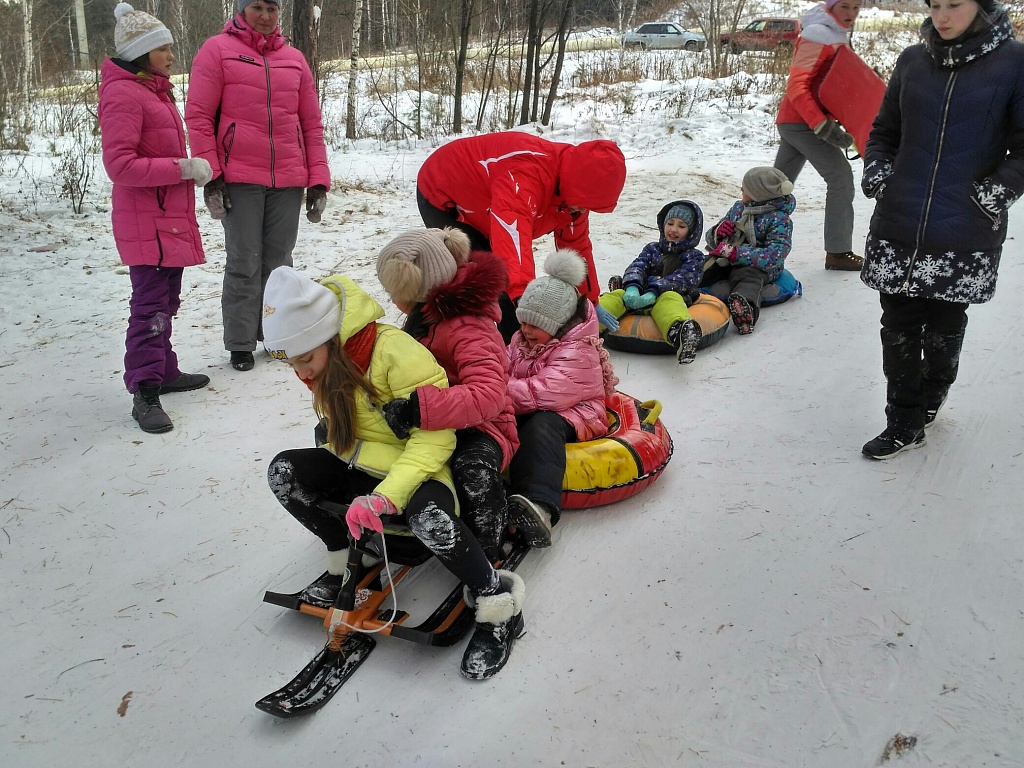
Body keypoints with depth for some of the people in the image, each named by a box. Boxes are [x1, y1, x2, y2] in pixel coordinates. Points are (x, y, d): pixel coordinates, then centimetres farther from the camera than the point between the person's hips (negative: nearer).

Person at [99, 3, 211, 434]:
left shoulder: (154, 91, 17)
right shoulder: (123, 95, -14)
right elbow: (120, 165, -22)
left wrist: (192, 168, 9)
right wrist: (183, 168, -22)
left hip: (171, 216, 10)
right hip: (146, 221, -10)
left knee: (165, 302, 17)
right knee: (150, 306, -10)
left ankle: (164, 372, 28)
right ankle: (145, 393, -6)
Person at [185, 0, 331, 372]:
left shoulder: (294, 58, 12)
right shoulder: (217, 50, 1)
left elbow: (312, 124, 12)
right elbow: (198, 116, -2)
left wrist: (318, 180, 4)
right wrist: (211, 176, -9)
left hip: (289, 180, 3)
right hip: (239, 179, -3)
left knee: (279, 261, 9)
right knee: (244, 264, -1)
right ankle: (240, 343, 10)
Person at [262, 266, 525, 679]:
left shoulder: (395, 352, -27)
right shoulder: (325, 363, -1)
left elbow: (436, 437, -28)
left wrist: (385, 495, -36)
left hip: (420, 468, -7)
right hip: (364, 466, 8)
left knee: (429, 516, -39)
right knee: (283, 471, -13)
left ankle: (499, 604, -17)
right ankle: (346, 559, 5)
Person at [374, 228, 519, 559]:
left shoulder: (467, 329, -26)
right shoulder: (426, 315, 5)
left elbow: (488, 395, -42)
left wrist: (417, 408, -48)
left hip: (476, 429, -9)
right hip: (429, 427, 9)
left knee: (473, 467, -44)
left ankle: (486, 555, -21)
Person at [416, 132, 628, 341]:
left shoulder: (574, 195, -11)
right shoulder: (528, 170, -41)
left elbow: (577, 248, 3)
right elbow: (512, 229, -56)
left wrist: (591, 303, 8)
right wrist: (523, 295, -67)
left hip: (476, 205, 9)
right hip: (442, 197, -9)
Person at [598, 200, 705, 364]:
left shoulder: (694, 256, 14)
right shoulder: (652, 249, 25)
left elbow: (684, 278, -6)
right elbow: (637, 267, 6)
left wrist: (654, 292, -25)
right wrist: (632, 287, -20)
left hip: (672, 296, -4)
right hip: (640, 295, 4)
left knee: (668, 298, -38)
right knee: (618, 295, -24)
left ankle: (679, 333, -73)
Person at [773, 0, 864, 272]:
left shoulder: (837, 33, 15)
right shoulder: (818, 35, -15)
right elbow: (796, 87, -22)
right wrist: (822, 125, -29)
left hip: (795, 122, 10)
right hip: (802, 122, -10)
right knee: (840, 176, -10)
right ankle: (838, 252, -5)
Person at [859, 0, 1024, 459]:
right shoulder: (913, 60, 6)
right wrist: (876, 172, 1)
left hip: (964, 233, -2)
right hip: (898, 226, 3)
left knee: (944, 325, 12)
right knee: (899, 325, 6)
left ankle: (931, 395, 38)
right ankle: (904, 423, 18)